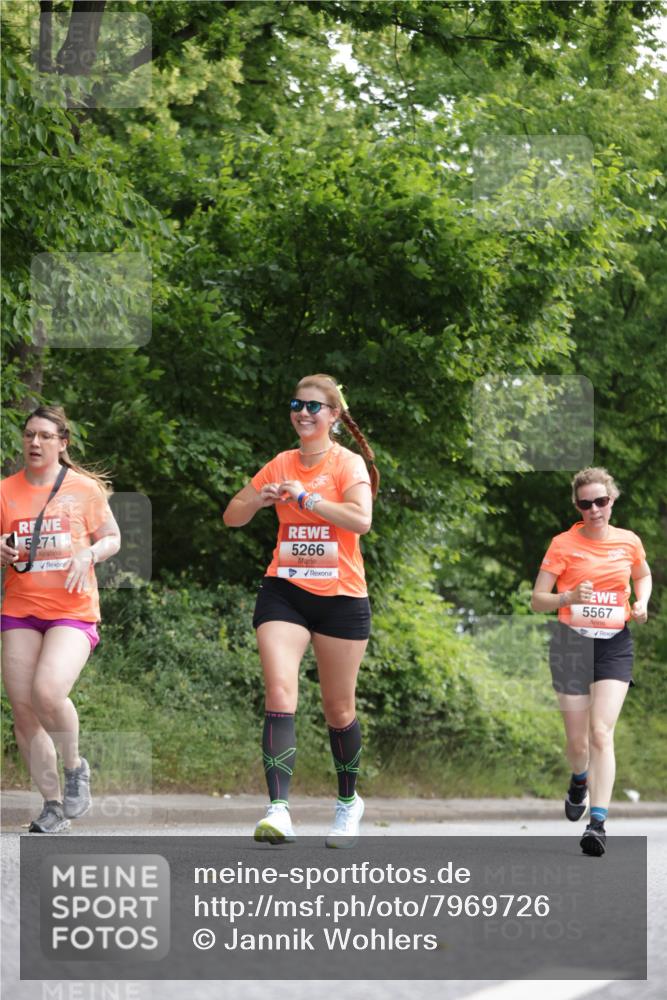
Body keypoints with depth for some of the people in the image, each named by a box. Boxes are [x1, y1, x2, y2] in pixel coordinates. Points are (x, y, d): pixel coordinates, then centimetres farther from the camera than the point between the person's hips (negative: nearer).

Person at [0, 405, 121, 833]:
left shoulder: (85, 488, 1)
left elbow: (112, 538, 10)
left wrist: (89, 554, -10)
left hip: (73, 610, -3)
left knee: (48, 693, -24)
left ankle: (76, 768, 4)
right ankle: (53, 804, 11)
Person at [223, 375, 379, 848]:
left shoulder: (348, 463, -4)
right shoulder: (281, 465, 10)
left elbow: (361, 519, -21)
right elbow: (232, 516, 15)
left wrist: (306, 497, -22)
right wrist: (261, 498, -5)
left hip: (340, 596, -3)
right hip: (284, 591, 3)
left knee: (339, 709, 7)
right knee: (279, 694, -16)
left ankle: (349, 800, 31)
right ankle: (279, 810, -24)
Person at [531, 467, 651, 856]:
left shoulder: (629, 542, 3)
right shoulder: (563, 544, -4)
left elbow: (643, 576, 25)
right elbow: (538, 599, -4)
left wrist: (641, 603, 4)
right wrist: (569, 597, -23)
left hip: (615, 645, 0)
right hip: (573, 643, 0)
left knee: (601, 733, -15)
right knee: (578, 739, 8)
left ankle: (598, 822, -19)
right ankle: (580, 781, 44)